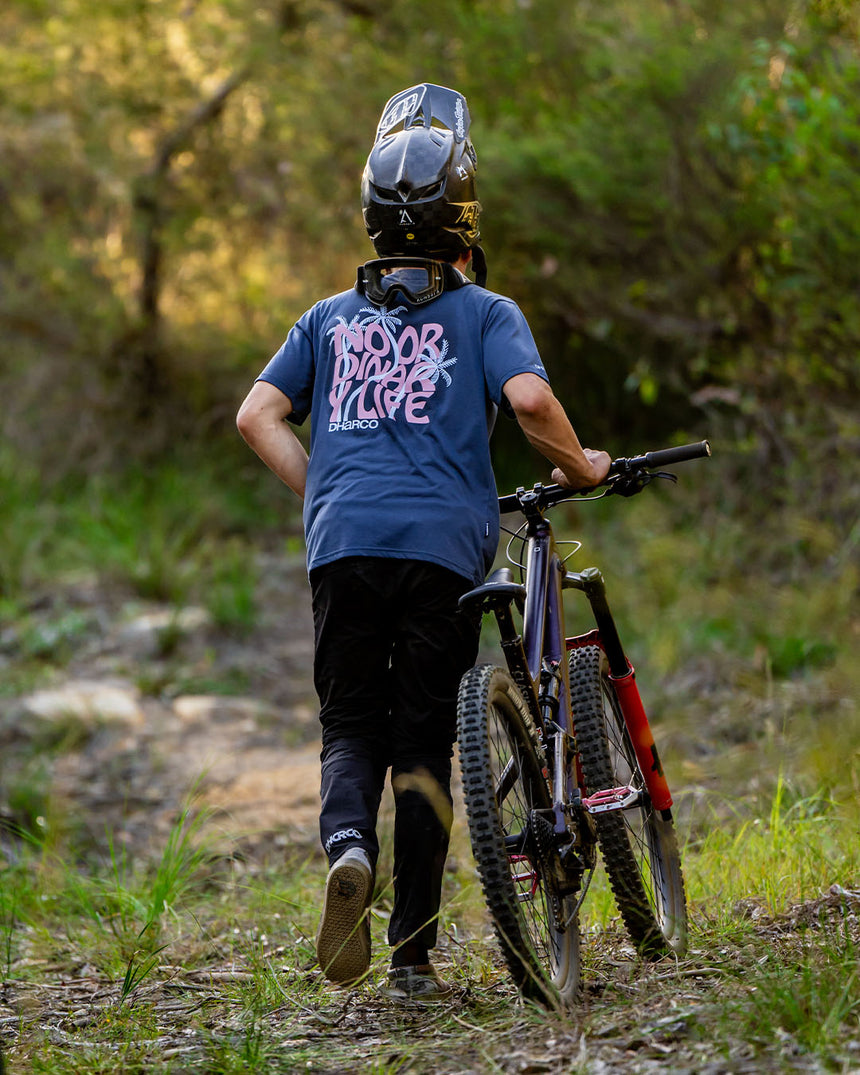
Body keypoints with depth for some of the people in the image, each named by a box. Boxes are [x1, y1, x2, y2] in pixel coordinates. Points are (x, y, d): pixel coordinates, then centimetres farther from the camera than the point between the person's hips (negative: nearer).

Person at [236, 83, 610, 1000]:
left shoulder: (332, 318, 20)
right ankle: (412, 956, 4)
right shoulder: (485, 313, 10)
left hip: (343, 546, 2)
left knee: (352, 727, 11)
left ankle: (347, 843, -23)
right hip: (444, 547, -2)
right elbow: (528, 398, -8)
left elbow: (258, 416, 11)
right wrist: (579, 469, 8)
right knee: (424, 742, 5)